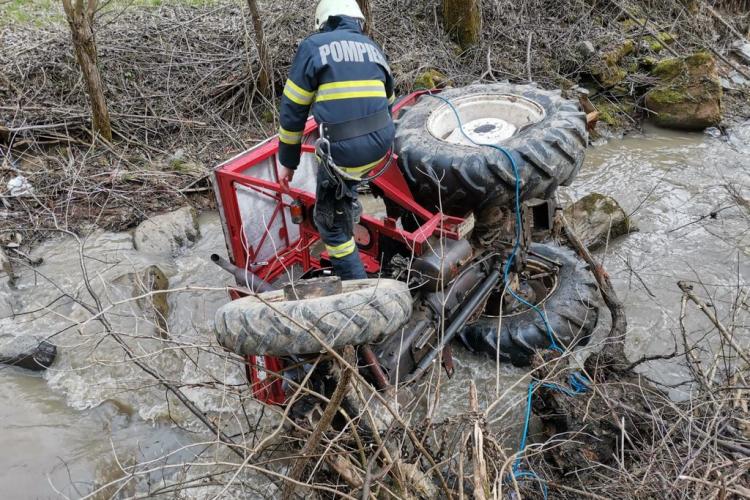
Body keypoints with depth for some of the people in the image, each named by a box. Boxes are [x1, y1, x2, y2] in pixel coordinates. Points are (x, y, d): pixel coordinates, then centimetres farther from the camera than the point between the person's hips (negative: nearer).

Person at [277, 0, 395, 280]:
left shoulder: (313, 46, 2)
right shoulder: (373, 48, 18)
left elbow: (293, 110, 2)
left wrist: (287, 162, 11)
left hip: (343, 150, -5)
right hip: (380, 143, 5)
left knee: (331, 222, 12)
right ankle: (349, 206, 44)